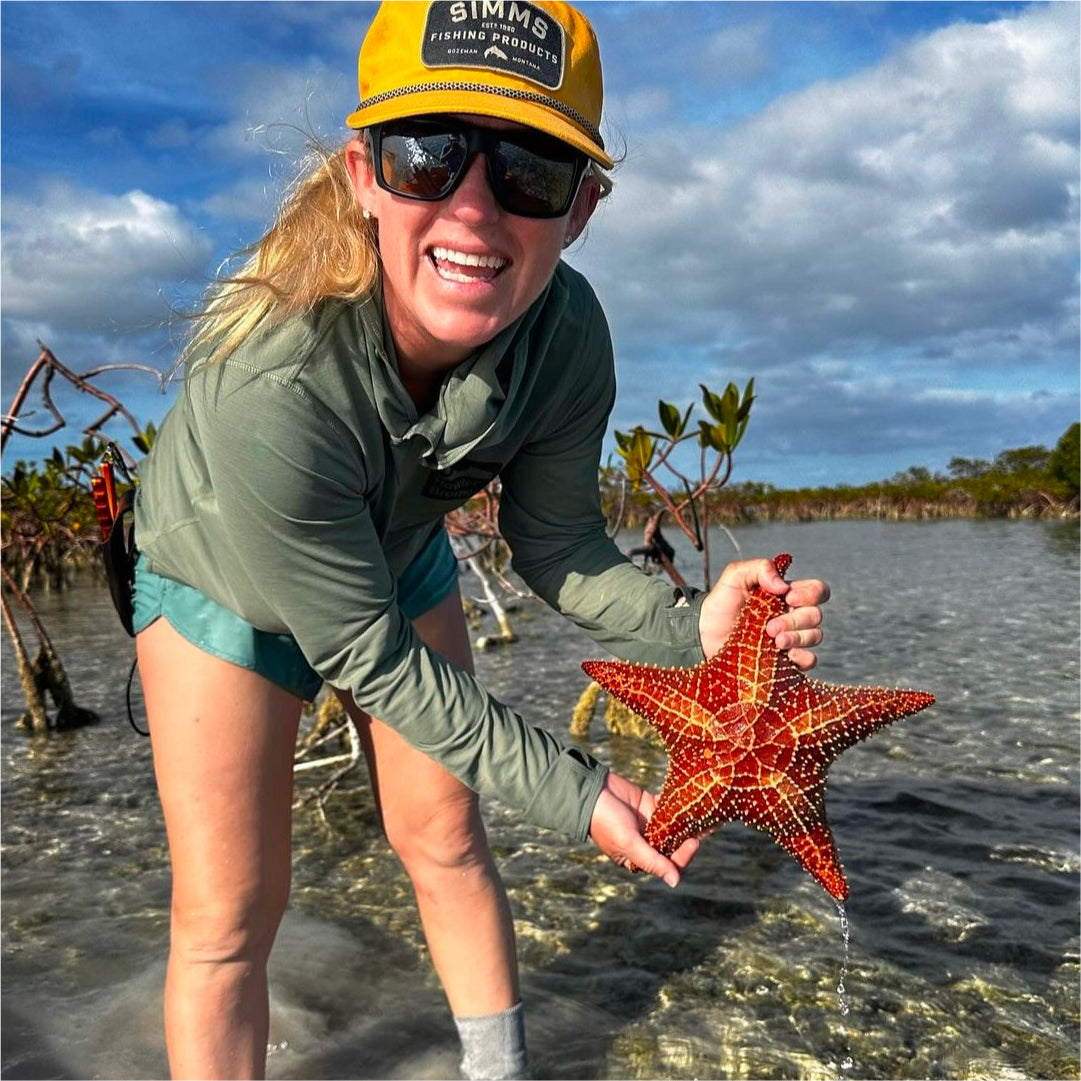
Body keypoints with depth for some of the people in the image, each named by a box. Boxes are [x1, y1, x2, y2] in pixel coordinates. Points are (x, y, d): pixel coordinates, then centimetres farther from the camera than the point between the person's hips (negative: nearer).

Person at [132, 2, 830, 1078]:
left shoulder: (567, 335, -28)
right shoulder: (267, 382, -43)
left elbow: (554, 547, -12)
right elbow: (369, 658, -30)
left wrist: (690, 625, -32)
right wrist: (574, 793, -24)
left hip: (399, 559, 4)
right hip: (226, 586, -3)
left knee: (444, 841, 12)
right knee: (229, 915, 0)